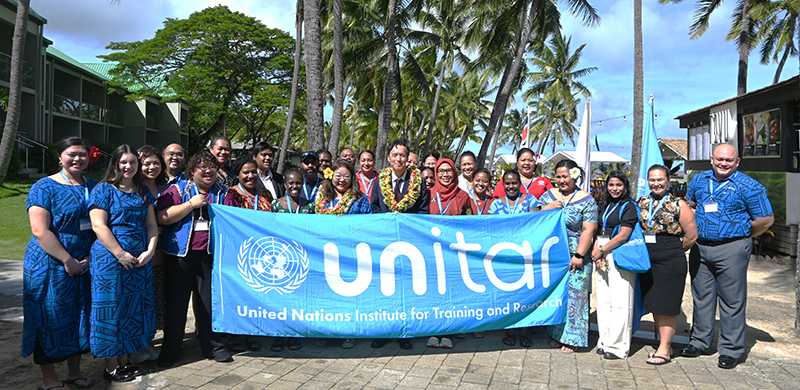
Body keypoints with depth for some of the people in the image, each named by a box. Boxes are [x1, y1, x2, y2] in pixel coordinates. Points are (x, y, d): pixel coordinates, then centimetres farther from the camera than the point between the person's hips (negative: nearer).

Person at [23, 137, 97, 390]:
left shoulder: (93, 187, 9)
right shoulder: (45, 187, -7)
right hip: (50, 264, -5)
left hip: (84, 264, 5)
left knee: (80, 316, 12)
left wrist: (90, 257, -3)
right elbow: (40, 231, -15)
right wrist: (68, 260, -17)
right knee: (50, 319, 3)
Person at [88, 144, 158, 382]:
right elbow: (98, 225, -12)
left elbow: (152, 224, 11)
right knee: (112, 309, 1)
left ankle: (124, 359, 22)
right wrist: (121, 254, -16)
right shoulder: (104, 190, -3)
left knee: (134, 309, 9)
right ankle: (111, 367, 11)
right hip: (111, 259, -5)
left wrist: (150, 250, -5)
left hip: (141, 261, 6)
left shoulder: (144, 193, 14)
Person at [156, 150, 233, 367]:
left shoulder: (222, 192, 12)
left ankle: (212, 345, 19)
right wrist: (192, 204, -13)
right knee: (177, 300, 6)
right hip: (181, 253, -2)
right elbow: (161, 217, -9)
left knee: (209, 299, 5)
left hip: (210, 253, 2)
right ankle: (170, 349, 19)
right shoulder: (178, 189, 2)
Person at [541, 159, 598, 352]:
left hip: (575, 258, -4)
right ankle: (556, 334, 21)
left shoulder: (586, 200, -2)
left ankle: (571, 338, 7)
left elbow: (589, 230, -8)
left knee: (574, 295, -3)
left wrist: (578, 255, -16)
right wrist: (548, 209, -9)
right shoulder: (548, 195, 10)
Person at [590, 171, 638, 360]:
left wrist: (602, 250, -9)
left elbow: (623, 235, -14)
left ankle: (618, 346, 2)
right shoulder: (606, 206, 17)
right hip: (603, 258, 8)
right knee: (603, 300, 11)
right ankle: (605, 341, 21)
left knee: (619, 302, -5)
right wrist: (596, 249, 0)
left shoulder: (629, 206, -6)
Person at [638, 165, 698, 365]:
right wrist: (647, 250, 9)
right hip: (647, 260, 5)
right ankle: (665, 345, 23)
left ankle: (664, 350, 7)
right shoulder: (641, 203, 8)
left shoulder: (678, 204, -5)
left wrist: (673, 250, 5)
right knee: (655, 306, 11)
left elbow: (692, 236, -3)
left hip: (670, 262, -5)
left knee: (666, 306, -1)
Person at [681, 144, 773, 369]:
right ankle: (700, 342, 25)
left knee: (732, 300, 1)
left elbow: (766, 219, -3)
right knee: (701, 296, 12)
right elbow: (689, 204, 26)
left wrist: (743, 235, 2)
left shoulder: (748, 186, -5)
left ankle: (731, 350, 11)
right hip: (700, 248, 5)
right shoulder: (699, 180, 9)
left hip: (731, 250, -5)